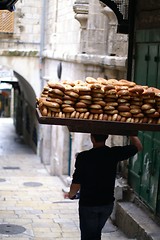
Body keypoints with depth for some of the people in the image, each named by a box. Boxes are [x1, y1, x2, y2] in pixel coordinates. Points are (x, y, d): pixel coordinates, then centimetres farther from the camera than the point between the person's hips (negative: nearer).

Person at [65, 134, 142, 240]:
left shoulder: (83, 157, -20)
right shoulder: (114, 153, -11)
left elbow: (76, 184, -19)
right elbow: (138, 146, 4)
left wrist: (71, 195, 1)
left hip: (88, 204, -4)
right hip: (107, 203, 4)